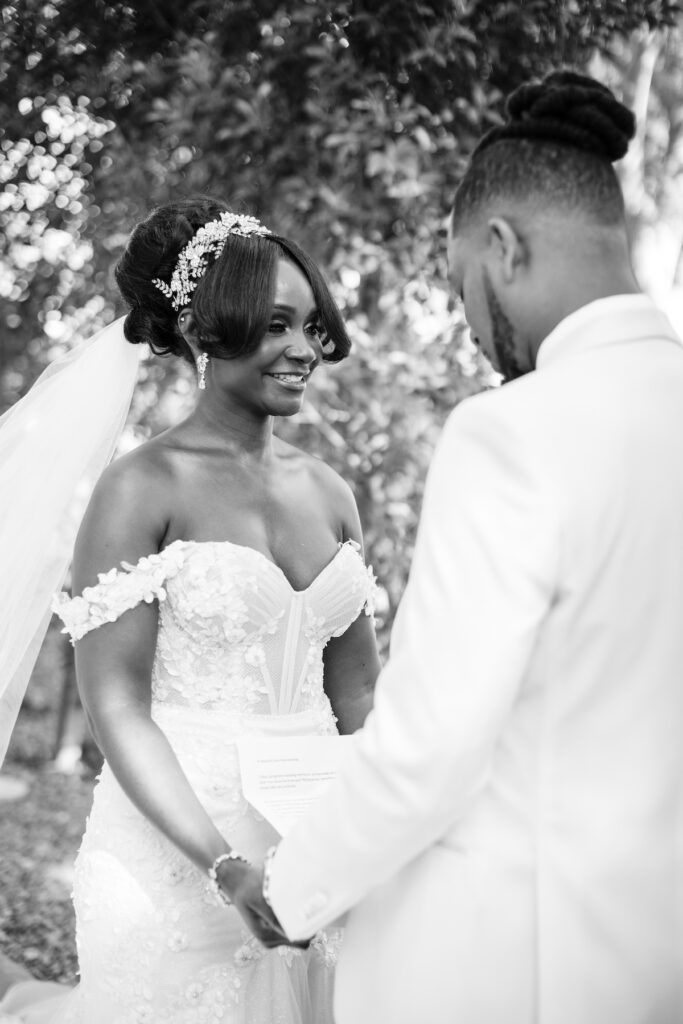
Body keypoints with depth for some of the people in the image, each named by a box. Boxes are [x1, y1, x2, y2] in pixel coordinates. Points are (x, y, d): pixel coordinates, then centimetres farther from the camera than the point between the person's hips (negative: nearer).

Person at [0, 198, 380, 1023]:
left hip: (316, 852, 5)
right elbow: (115, 705, -13)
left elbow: (358, 689, 10)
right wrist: (225, 863, -21)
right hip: (174, 860, -5)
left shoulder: (328, 492, 5)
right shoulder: (142, 489, -10)